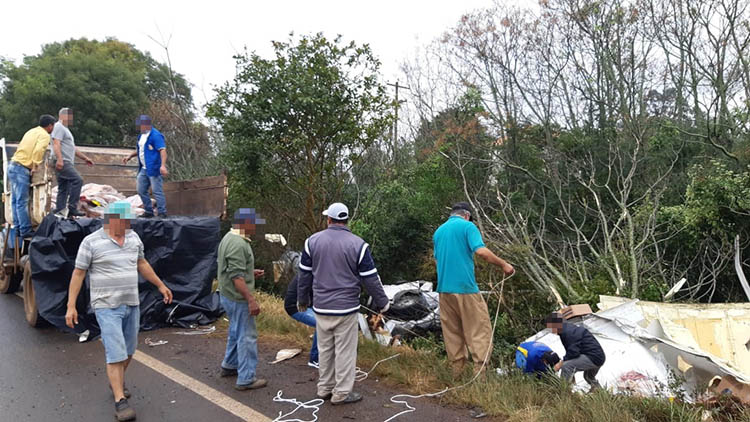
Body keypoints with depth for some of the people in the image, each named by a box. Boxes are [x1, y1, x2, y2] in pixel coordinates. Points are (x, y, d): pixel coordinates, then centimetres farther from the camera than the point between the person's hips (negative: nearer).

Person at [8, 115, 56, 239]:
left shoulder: (32, 131, 20)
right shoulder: (45, 135, -6)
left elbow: (21, 147, 19)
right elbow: (38, 150, -23)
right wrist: (35, 166, -17)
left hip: (13, 165, 9)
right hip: (22, 169, -9)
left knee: (15, 201, 11)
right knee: (22, 202, -8)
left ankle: (18, 228, 16)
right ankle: (25, 230, -6)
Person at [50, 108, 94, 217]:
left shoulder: (65, 129, 28)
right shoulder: (59, 127, -5)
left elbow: (73, 148, 32)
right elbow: (56, 144, -19)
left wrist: (85, 158, 29)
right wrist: (59, 159, -29)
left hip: (66, 163, 11)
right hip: (62, 162, -11)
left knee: (63, 189, 9)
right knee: (77, 180, -20)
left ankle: (58, 211, 10)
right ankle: (72, 208, -21)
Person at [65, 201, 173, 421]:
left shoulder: (133, 237, 5)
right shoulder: (91, 242, -11)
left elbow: (142, 264, 18)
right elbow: (78, 274, -7)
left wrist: (160, 285, 18)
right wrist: (71, 306, -10)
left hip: (132, 304, 6)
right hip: (107, 307, -6)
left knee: (128, 351, 16)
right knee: (116, 353, -9)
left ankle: (117, 382, 40)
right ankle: (120, 402, -2)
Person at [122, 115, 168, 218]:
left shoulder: (156, 135, -13)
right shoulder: (142, 135, 17)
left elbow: (163, 150, -20)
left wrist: (163, 165, -30)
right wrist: (130, 156, 21)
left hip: (154, 169, -10)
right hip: (143, 169, 10)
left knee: (157, 191, -8)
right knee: (141, 190, 12)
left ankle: (162, 213, -1)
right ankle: (149, 211, 21)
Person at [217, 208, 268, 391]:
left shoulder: (230, 238, 11)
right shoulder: (238, 244, -23)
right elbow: (236, 277, -27)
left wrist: (251, 272, 15)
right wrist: (251, 299, -26)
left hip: (228, 296, 11)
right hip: (238, 298, -11)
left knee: (236, 332, 25)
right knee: (247, 336, -2)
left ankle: (229, 366, 40)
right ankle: (246, 379, 6)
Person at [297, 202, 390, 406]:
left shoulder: (312, 241, 0)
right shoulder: (358, 244, -10)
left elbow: (304, 274, 8)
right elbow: (371, 278, -6)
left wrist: (302, 299, 22)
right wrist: (382, 302, 7)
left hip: (321, 307, 4)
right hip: (346, 307, -4)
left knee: (325, 348, 16)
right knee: (345, 350, 5)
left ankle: (325, 387, 27)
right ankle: (342, 392, 12)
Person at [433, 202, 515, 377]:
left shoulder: (438, 231, 16)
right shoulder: (467, 226, -3)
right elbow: (481, 251, -16)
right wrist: (504, 265, -6)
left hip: (444, 289, 6)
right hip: (465, 287, -6)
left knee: (452, 333, 13)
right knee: (479, 329, 0)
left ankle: (457, 372, 17)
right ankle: (480, 372, -4)